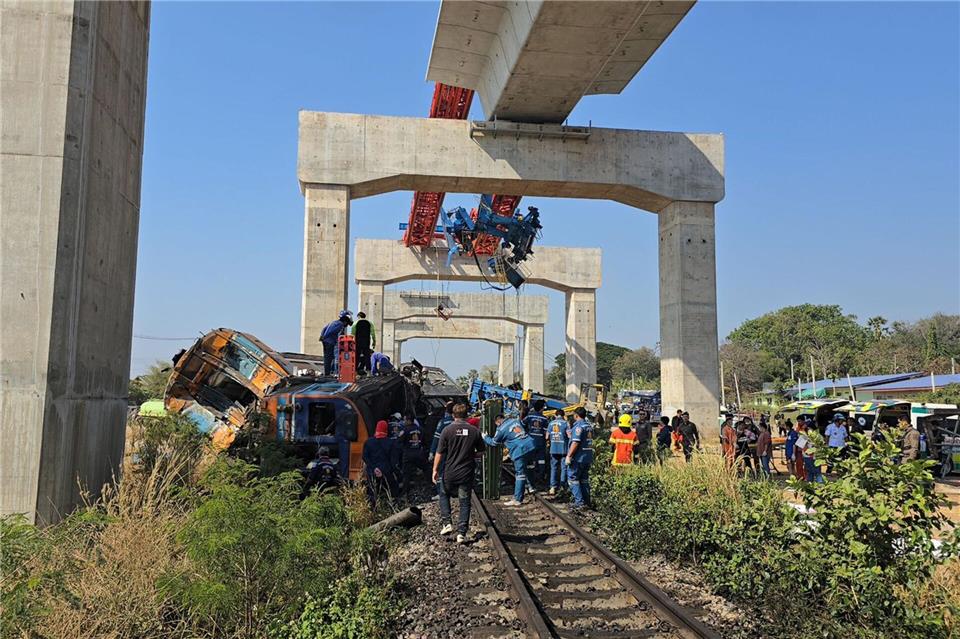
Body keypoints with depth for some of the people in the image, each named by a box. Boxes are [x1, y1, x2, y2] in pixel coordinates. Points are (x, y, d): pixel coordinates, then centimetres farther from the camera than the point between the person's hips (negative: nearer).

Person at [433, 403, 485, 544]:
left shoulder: (447, 430, -9)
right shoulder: (475, 431, -3)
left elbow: (439, 453, -7)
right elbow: (481, 451, 6)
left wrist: (435, 470, 1)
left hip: (449, 472, -1)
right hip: (467, 473, 1)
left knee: (444, 495, 23)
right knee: (465, 502, 9)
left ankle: (447, 523, 12)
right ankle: (461, 533, 6)